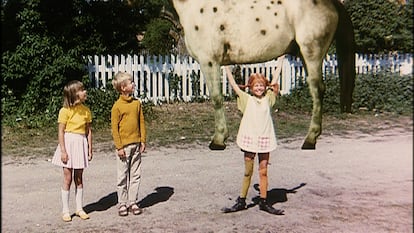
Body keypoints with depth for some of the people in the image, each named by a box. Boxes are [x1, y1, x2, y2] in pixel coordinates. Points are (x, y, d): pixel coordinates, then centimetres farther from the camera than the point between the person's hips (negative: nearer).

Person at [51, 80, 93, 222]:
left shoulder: (86, 111, 5)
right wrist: (63, 151, -14)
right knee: (67, 179, 1)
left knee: (79, 178, 11)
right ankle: (65, 211, 11)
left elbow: (89, 131, 8)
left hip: (81, 144, 4)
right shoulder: (65, 111, -9)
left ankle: (79, 208, 20)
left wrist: (90, 150, 6)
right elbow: (61, 131, -9)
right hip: (69, 142, -4)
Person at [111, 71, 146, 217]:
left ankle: (133, 202, 19)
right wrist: (119, 147, -10)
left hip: (136, 144, 5)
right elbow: (114, 128, -7)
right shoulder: (117, 106, -8)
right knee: (123, 176, 5)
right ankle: (122, 203, 16)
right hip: (124, 146, -5)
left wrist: (143, 141, 6)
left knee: (135, 175, 9)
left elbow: (141, 123, 11)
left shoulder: (137, 103, 6)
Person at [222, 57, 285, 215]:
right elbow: (233, 85, 0)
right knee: (248, 172, 7)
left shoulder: (268, 98, 7)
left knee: (263, 172, 7)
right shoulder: (247, 99, 3)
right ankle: (241, 201, 17)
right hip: (249, 138, -1)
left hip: (265, 139, 1)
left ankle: (263, 202, 16)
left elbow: (275, 83, 8)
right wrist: (227, 67, 2)